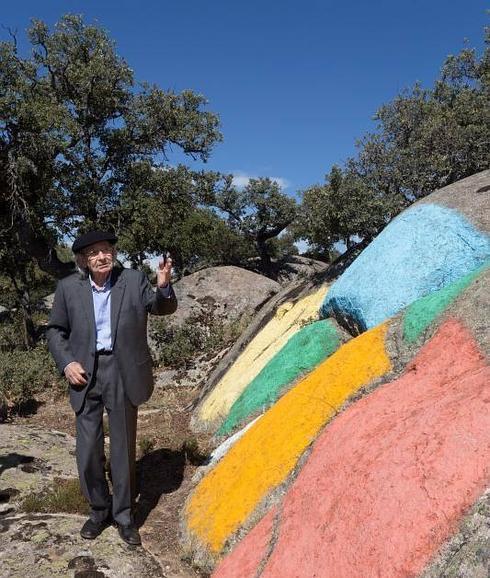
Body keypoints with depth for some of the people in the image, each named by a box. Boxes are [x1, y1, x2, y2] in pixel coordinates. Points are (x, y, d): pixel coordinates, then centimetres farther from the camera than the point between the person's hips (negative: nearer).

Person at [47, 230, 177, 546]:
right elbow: (55, 330, 9)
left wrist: (164, 286, -25)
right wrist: (66, 363, -6)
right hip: (85, 373, 1)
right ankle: (99, 509, 32)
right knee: (88, 449, 8)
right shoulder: (69, 287, 1)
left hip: (123, 373, -1)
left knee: (124, 448, 10)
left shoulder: (134, 280, -2)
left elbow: (164, 308, -3)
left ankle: (124, 515, 28)